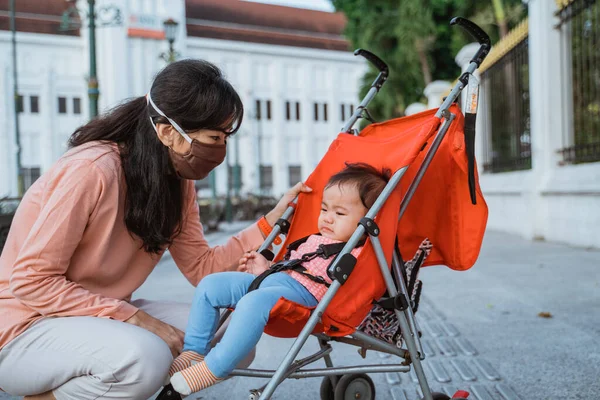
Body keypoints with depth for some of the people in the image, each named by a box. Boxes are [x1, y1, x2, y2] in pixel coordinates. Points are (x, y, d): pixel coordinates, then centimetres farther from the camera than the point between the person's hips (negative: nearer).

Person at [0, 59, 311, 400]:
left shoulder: (178, 180, 0)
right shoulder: (92, 171, -25)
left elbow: (202, 267, -2)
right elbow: (32, 281, -22)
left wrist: (271, 222, -12)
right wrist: (135, 317, -25)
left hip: (101, 317, 8)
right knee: (144, 355, -36)